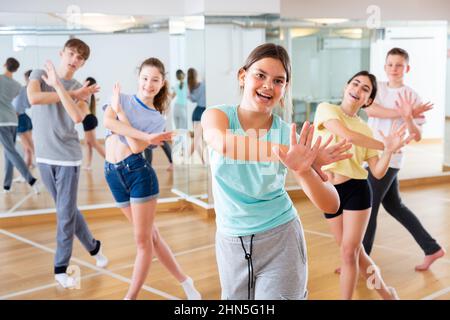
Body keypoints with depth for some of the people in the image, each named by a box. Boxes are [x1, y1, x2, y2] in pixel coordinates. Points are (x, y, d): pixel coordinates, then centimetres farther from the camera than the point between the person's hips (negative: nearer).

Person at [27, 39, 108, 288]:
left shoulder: (80, 89, 0)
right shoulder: (39, 75, 1)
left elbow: (78, 117, -20)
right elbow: (34, 98, -21)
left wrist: (58, 85, -22)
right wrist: (71, 94, -16)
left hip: (68, 156, -2)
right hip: (44, 156, 2)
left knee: (66, 213, -1)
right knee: (67, 209, 14)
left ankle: (60, 268, 13)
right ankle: (93, 246, 34)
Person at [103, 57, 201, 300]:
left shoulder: (158, 120, 3)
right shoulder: (121, 98, 7)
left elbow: (136, 147, -14)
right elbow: (107, 121, -15)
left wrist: (120, 111, -11)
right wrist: (146, 136, -20)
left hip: (139, 173, -3)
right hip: (113, 174, 3)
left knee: (143, 240, -2)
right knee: (150, 235, 11)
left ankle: (131, 296, 13)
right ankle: (185, 282, 26)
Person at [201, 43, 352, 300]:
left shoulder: (289, 135, -11)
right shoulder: (218, 115, -11)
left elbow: (331, 205, -17)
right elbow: (222, 144, -37)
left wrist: (303, 170, -35)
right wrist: (283, 152, -44)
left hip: (279, 242, -1)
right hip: (230, 242, 1)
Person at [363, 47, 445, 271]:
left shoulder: (412, 97, -8)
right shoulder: (377, 87, 6)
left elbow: (417, 136, -11)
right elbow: (370, 109, -15)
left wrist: (408, 117, -29)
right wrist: (399, 113, -23)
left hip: (388, 159, -7)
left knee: (368, 208, -3)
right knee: (394, 206, 16)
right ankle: (432, 249, 29)